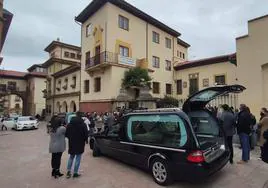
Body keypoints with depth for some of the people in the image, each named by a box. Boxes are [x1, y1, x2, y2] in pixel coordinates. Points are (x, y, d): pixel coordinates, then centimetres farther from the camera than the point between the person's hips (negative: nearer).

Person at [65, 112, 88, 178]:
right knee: (78, 158, 7)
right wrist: (86, 140, 5)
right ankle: (75, 173, 13)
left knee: (71, 157, 21)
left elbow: (66, 134, 2)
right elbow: (85, 134, -13)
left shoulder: (70, 124, -2)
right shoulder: (83, 124, -15)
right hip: (80, 143, -4)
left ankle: (68, 171, 17)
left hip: (72, 143, 4)